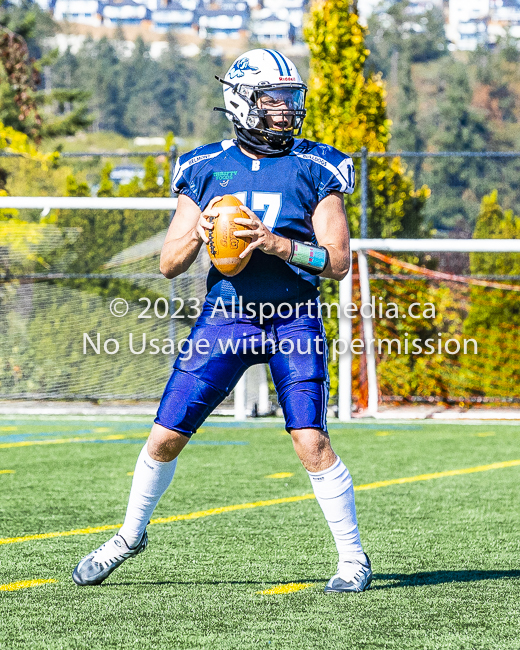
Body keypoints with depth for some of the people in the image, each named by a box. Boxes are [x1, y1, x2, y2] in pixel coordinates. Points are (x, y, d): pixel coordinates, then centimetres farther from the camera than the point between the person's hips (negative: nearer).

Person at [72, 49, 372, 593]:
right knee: (165, 436, 2)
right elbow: (168, 265, 6)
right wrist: (198, 233, -14)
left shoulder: (315, 170, -1)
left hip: (294, 321, -2)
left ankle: (352, 557, 1)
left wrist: (276, 244, -19)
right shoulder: (205, 170, 5)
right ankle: (130, 535, 26)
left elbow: (337, 262, -5)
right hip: (225, 317, 2)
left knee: (311, 442, -15)